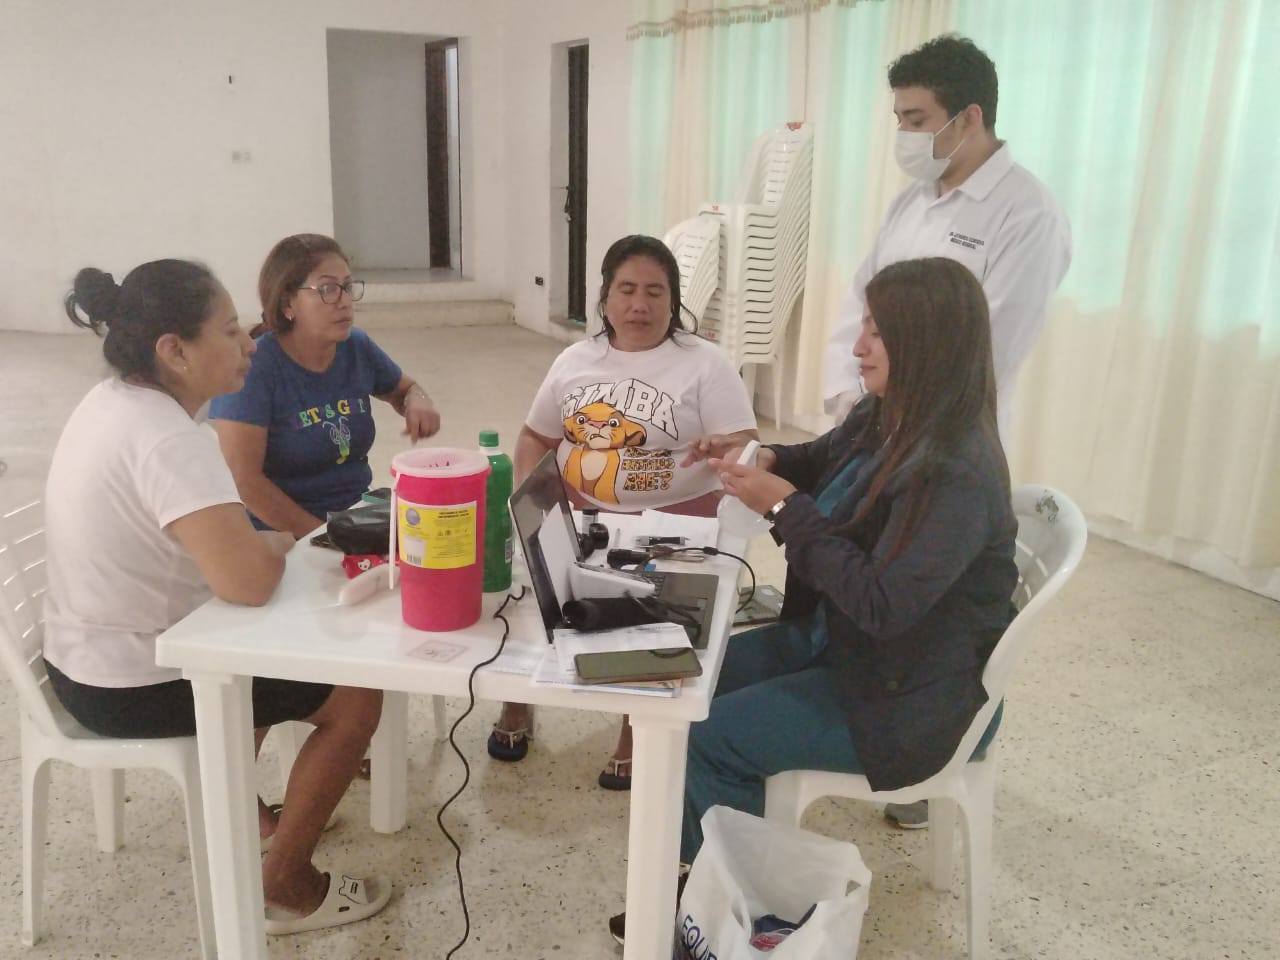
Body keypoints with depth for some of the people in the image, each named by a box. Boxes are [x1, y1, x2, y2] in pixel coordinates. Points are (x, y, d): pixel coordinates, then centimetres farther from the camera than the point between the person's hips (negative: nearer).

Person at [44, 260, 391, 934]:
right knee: (357, 693, -1)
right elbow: (248, 581, -37)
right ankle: (285, 889, 11)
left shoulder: (110, 400, 1)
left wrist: (258, 545, -2)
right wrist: (277, 544, -15)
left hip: (89, 657, 10)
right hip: (134, 683, -10)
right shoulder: (168, 439, -29)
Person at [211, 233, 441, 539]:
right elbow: (243, 479, -18)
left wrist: (417, 402, -2)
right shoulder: (251, 365, -14)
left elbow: (405, 389, 22)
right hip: (282, 537, -6)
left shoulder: (358, 347, 3)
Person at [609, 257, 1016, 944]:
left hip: (909, 694, -9)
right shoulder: (882, 417, -1)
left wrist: (785, 508, -26)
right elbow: (820, 460, 20)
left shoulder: (957, 474, -30)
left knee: (714, 738, -13)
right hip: (836, 639, 9)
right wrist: (768, 460, -3)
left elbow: (883, 605, -31)